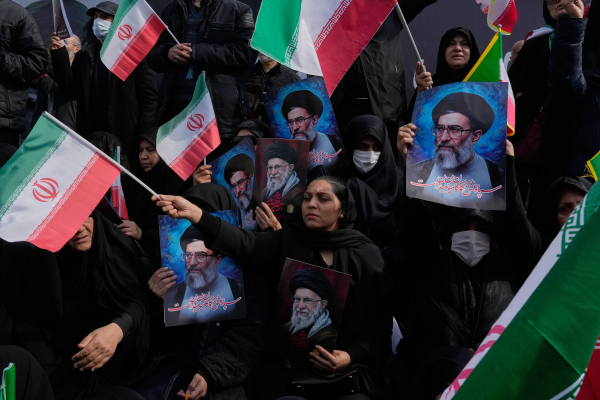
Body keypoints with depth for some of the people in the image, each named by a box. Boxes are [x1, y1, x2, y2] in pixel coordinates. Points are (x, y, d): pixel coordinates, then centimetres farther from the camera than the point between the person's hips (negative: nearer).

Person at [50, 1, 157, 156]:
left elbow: (148, 96, -3)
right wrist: (60, 55, -2)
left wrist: (143, 138, -10)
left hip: (125, 138, -4)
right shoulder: (84, 56, 13)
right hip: (91, 138, 4)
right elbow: (71, 91, 6)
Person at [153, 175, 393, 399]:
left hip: (349, 370, -1)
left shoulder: (366, 255, 2)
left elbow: (383, 318, 1)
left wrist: (353, 356, -13)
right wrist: (195, 214, -29)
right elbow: (245, 243, -14)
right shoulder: (287, 242, 3)